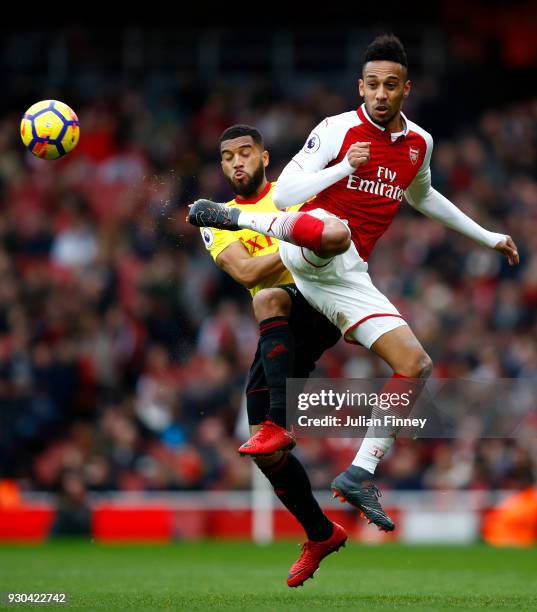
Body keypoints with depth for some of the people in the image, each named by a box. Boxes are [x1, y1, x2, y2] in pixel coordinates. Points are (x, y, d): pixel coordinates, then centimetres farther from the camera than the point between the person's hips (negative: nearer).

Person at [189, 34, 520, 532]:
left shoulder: (419, 143, 15)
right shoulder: (338, 130, -5)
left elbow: (421, 196, 37)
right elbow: (285, 192, -7)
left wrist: (486, 237, 40)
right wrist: (346, 167, -18)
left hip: (345, 277, 6)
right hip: (309, 247, -6)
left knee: (416, 365, -4)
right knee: (334, 232, -44)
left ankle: (360, 475, -1)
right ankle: (234, 217, -19)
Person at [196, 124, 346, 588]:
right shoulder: (218, 222, 15)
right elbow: (246, 271, -2)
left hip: (322, 307, -4)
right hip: (283, 335, 4)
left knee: (268, 299, -39)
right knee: (265, 452, -2)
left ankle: (279, 424, -46)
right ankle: (321, 534, 20)